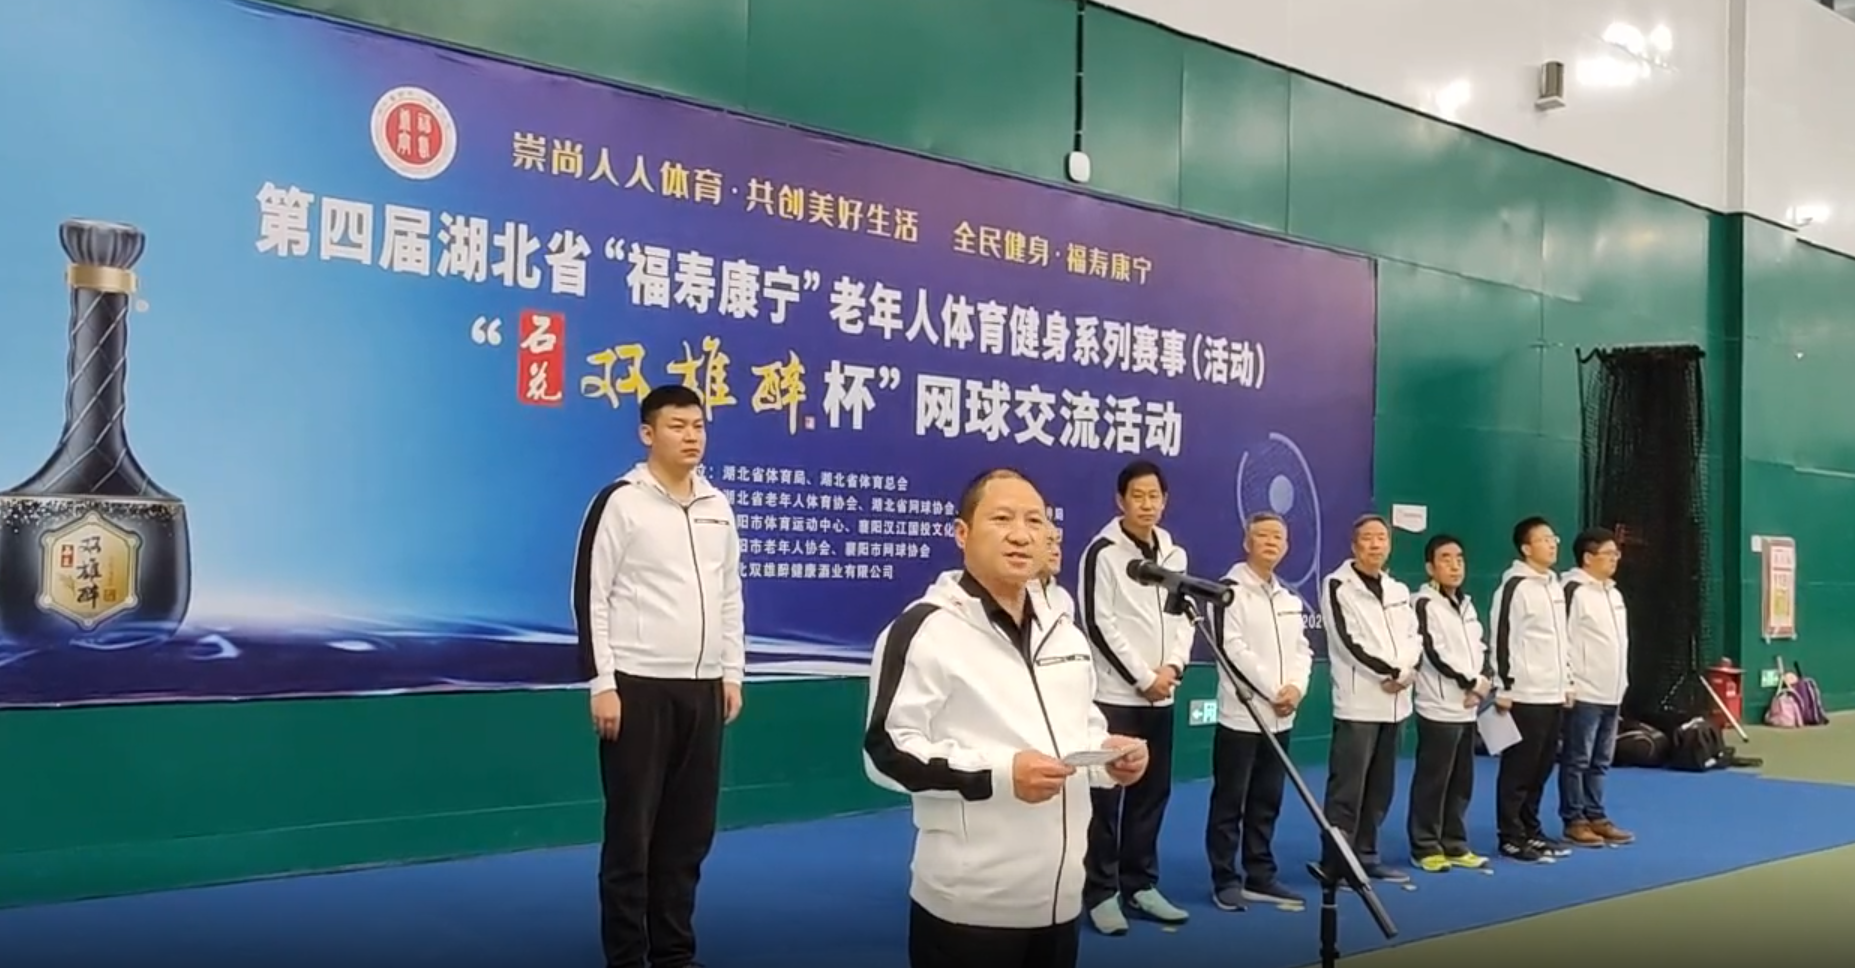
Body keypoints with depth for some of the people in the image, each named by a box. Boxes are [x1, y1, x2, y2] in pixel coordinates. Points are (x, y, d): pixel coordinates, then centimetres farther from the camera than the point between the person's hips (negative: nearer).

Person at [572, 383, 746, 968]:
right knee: (632, 830, 1)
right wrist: (602, 684, -13)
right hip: (638, 687, -6)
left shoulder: (717, 506, 12)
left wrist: (732, 675, 11)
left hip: (702, 688, 6)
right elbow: (591, 597, -8)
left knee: (690, 830, 11)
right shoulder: (620, 502, -6)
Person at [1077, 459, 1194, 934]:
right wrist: (1142, 677, -12)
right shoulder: (1103, 552, -8)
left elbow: (1185, 616, 12)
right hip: (1114, 693, -6)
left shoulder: (1174, 554, 12)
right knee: (1106, 796, -4)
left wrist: (1172, 667, -5)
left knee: (1152, 793, 10)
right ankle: (1102, 892, 4)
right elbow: (1099, 624, -12)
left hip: (1160, 695, 6)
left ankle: (1140, 886, 20)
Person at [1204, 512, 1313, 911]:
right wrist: (1271, 690, -16)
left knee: (1267, 802, 12)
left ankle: (1260, 876, 20)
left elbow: (1302, 649, 13)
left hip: (1280, 716, 7)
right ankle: (1225, 880, 5)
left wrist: (1295, 687, -7)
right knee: (1229, 802, -1)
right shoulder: (1231, 589, -6)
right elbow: (1232, 648, -15)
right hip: (1241, 713, -7)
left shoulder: (1290, 599, 18)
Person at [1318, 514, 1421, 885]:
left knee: (1381, 784, 10)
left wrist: (1405, 672, -11)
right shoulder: (1337, 586, -4)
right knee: (1348, 785, -8)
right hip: (1358, 701, -7)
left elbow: (1413, 637, 9)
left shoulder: (1398, 590, 16)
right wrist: (1389, 672, -13)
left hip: (1393, 701, 7)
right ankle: (1335, 862, -5)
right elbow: (1348, 640, -13)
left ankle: (1366, 854, 19)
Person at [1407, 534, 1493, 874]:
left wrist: (1483, 681, -5)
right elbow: (1433, 653, -16)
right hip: (1439, 707, -8)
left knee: (1462, 780, 11)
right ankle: (1426, 847, 2)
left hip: (1468, 707, 8)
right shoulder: (1424, 604, -8)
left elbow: (1482, 647, 13)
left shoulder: (1466, 604, 16)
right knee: (1432, 780, -4)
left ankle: (1454, 844, 19)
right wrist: (1469, 682, -10)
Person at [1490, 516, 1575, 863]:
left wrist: (1567, 682, 20)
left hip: (1553, 693, 8)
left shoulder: (1555, 585, 16)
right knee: (1518, 768, -3)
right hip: (1525, 695, -8)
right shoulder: (1515, 586, -11)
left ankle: (1531, 830, 22)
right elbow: (1502, 639, -14)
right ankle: (1511, 836, 3)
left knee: (1542, 767, 12)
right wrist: (1503, 687, -17)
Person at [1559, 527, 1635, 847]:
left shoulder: (1613, 593, 17)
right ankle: (1574, 820, 5)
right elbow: (1562, 639, -17)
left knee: (1600, 761, 13)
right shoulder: (1574, 591, -13)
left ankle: (1595, 816, 21)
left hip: (1610, 692, 9)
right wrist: (1568, 683, -18)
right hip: (1584, 692, -9)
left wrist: (1621, 682, 20)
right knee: (1577, 759, -1)